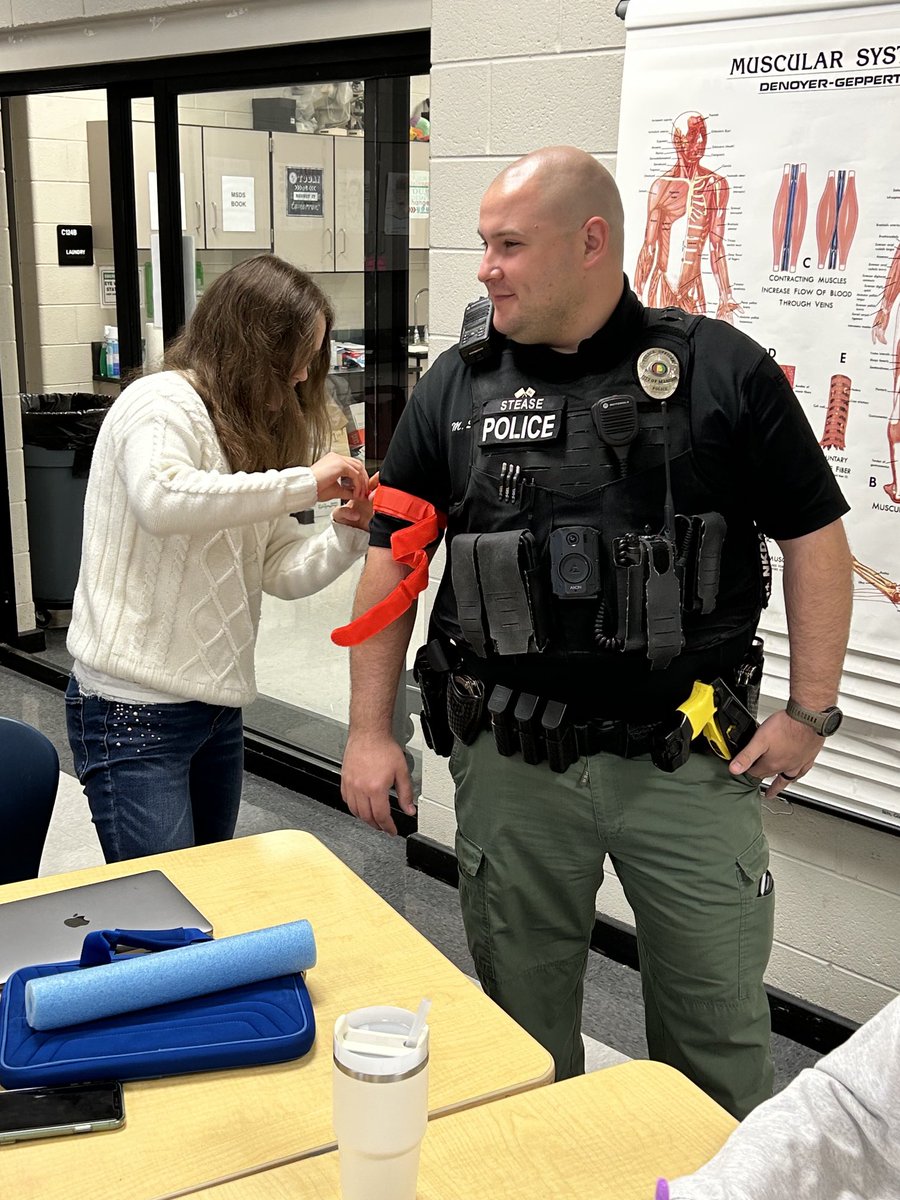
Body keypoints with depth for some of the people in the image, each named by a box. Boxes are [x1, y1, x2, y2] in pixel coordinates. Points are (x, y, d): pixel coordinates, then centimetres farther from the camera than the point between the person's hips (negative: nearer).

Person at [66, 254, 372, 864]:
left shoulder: (254, 435, 16)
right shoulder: (162, 403, -10)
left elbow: (283, 571, 7)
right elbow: (159, 499, -33)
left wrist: (349, 532, -11)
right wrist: (305, 483, -27)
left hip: (216, 705, 9)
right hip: (135, 709, -8)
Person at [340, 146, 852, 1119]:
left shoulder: (722, 371, -4)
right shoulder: (456, 389, 3)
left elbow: (814, 538, 1)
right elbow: (392, 561, 6)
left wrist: (809, 713, -3)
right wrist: (370, 732, 2)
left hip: (688, 758, -1)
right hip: (511, 767, 2)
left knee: (719, 1033, 12)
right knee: (522, 1029, 16)